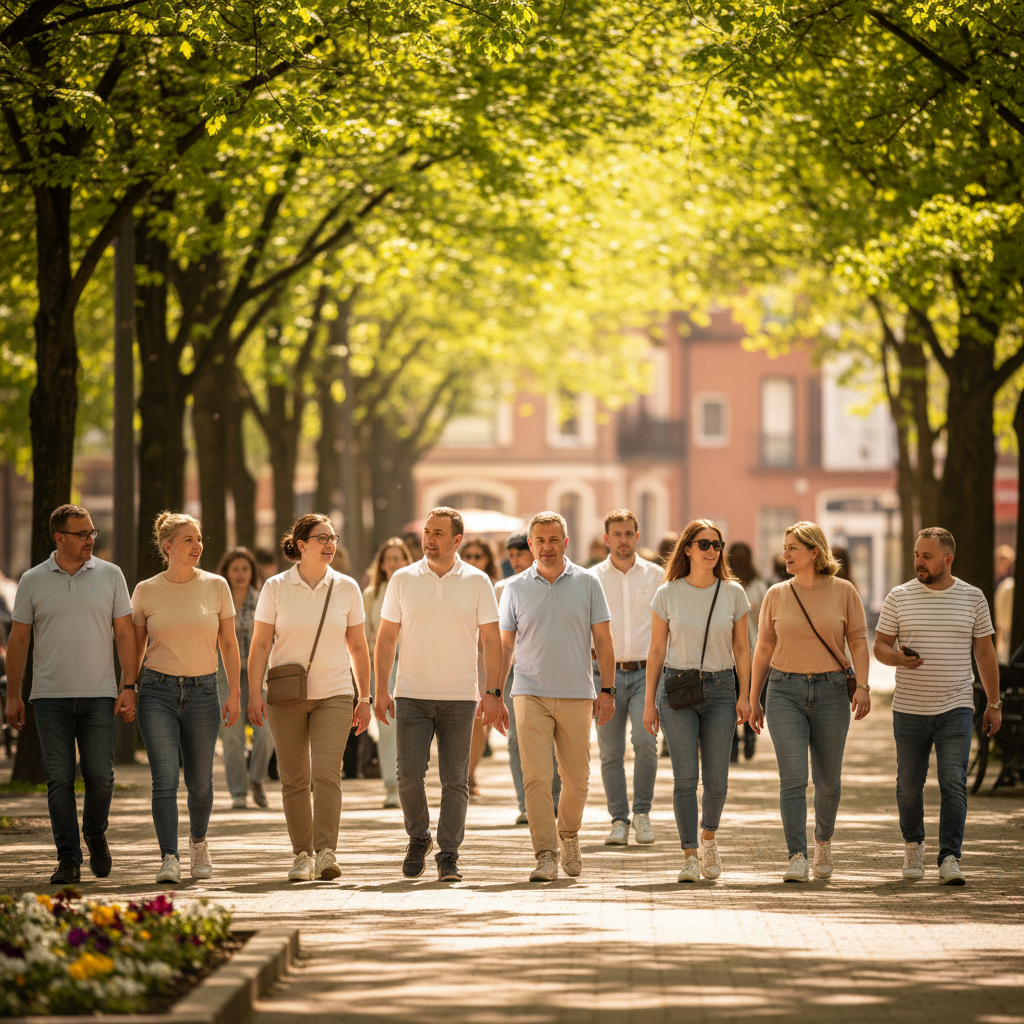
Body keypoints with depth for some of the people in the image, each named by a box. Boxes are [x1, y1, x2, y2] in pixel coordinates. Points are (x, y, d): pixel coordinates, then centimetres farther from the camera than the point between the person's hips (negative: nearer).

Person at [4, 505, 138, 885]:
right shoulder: (33, 581, 5)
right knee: (59, 780, -2)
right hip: (51, 696, 0)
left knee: (100, 775, -3)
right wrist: (13, 695, 5)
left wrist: (129, 686, -3)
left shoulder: (110, 575, 5)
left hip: (98, 695, 0)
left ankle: (95, 834, 24)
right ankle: (68, 858, 3)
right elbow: (18, 639, 8)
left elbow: (125, 634, 6)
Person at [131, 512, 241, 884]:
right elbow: (135, 647, 9)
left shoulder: (216, 586, 2)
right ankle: (169, 859, -17)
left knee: (200, 782, 8)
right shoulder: (146, 591, 1)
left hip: (202, 691, 1)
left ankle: (198, 841, 36)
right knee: (165, 779, -13)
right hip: (158, 690, -1)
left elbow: (228, 644, 7)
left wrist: (234, 693, 1)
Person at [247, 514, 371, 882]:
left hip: (334, 695, 0)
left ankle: (326, 853, -18)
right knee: (294, 779, 3)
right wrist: (254, 692, -8)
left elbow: (357, 646, 10)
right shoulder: (276, 587, -1)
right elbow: (260, 644, 0)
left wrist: (364, 697, 8)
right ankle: (302, 855, 13)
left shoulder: (346, 588, 4)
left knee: (327, 772, -15)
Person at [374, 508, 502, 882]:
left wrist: (493, 692, -8)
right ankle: (418, 839, 17)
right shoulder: (403, 580, 4)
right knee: (409, 774, -6)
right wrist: (381, 690, 0)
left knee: (455, 781, -1)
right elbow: (386, 638, 7)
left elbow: (491, 640, 1)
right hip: (412, 695, 1)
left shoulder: (477, 582, 2)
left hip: (459, 697, -1)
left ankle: (448, 856, 6)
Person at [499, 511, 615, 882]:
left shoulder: (587, 583, 4)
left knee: (577, 778, 7)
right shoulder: (515, 588, 6)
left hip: (577, 696, 1)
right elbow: (504, 645, 10)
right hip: (531, 694, -1)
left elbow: (602, 641, 5)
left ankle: (568, 837, 31)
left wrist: (607, 690, -1)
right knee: (536, 778, -10)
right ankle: (545, 855, -10)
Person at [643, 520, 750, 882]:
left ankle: (708, 837, 27)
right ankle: (690, 856, -5)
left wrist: (744, 695, 0)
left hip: (719, 689, 1)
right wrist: (649, 701, 4)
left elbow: (742, 649, 8)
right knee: (685, 776, -9)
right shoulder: (668, 594, 1)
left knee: (716, 779, -1)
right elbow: (657, 650, 5)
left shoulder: (733, 593, 4)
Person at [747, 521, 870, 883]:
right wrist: (753, 700, 10)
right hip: (785, 691, 0)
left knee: (828, 780, 9)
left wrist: (863, 685, -13)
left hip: (831, 692, 0)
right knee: (792, 778, -13)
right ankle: (797, 859, -17)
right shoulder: (776, 595, 6)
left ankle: (823, 842, 36)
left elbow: (858, 641, 0)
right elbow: (764, 650, 11)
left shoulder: (844, 592, 1)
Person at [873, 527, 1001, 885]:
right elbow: (880, 646, 4)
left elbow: (985, 653, 9)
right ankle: (913, 843, 34)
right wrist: (900, 659, -19)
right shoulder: (899, 597, 1)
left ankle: (949, 859, -13)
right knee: (910, 785, 9)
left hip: (956, 709, -1)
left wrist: (994, 704, 8)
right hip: (909, 709, 1)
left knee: (954, 783, -13)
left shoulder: (972, 598, 3)